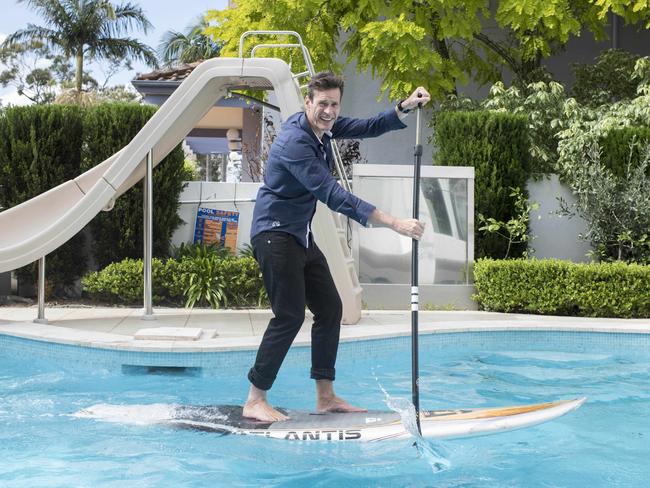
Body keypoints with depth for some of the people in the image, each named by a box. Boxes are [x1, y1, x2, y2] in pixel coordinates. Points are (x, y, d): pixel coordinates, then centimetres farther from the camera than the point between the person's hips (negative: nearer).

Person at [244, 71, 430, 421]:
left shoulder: (323, 127, 5)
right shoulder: (296, 142, -24)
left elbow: (366, 128, 13)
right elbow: (333, 196, -31)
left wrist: (404, 108, -8)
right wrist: (394, 223, -34)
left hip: (301, 235, 10)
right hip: (274, 233, -10)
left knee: (330, 309, 9)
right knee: (290, 315, -14)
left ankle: (325, 396, 16)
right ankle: (254, 401, -7)